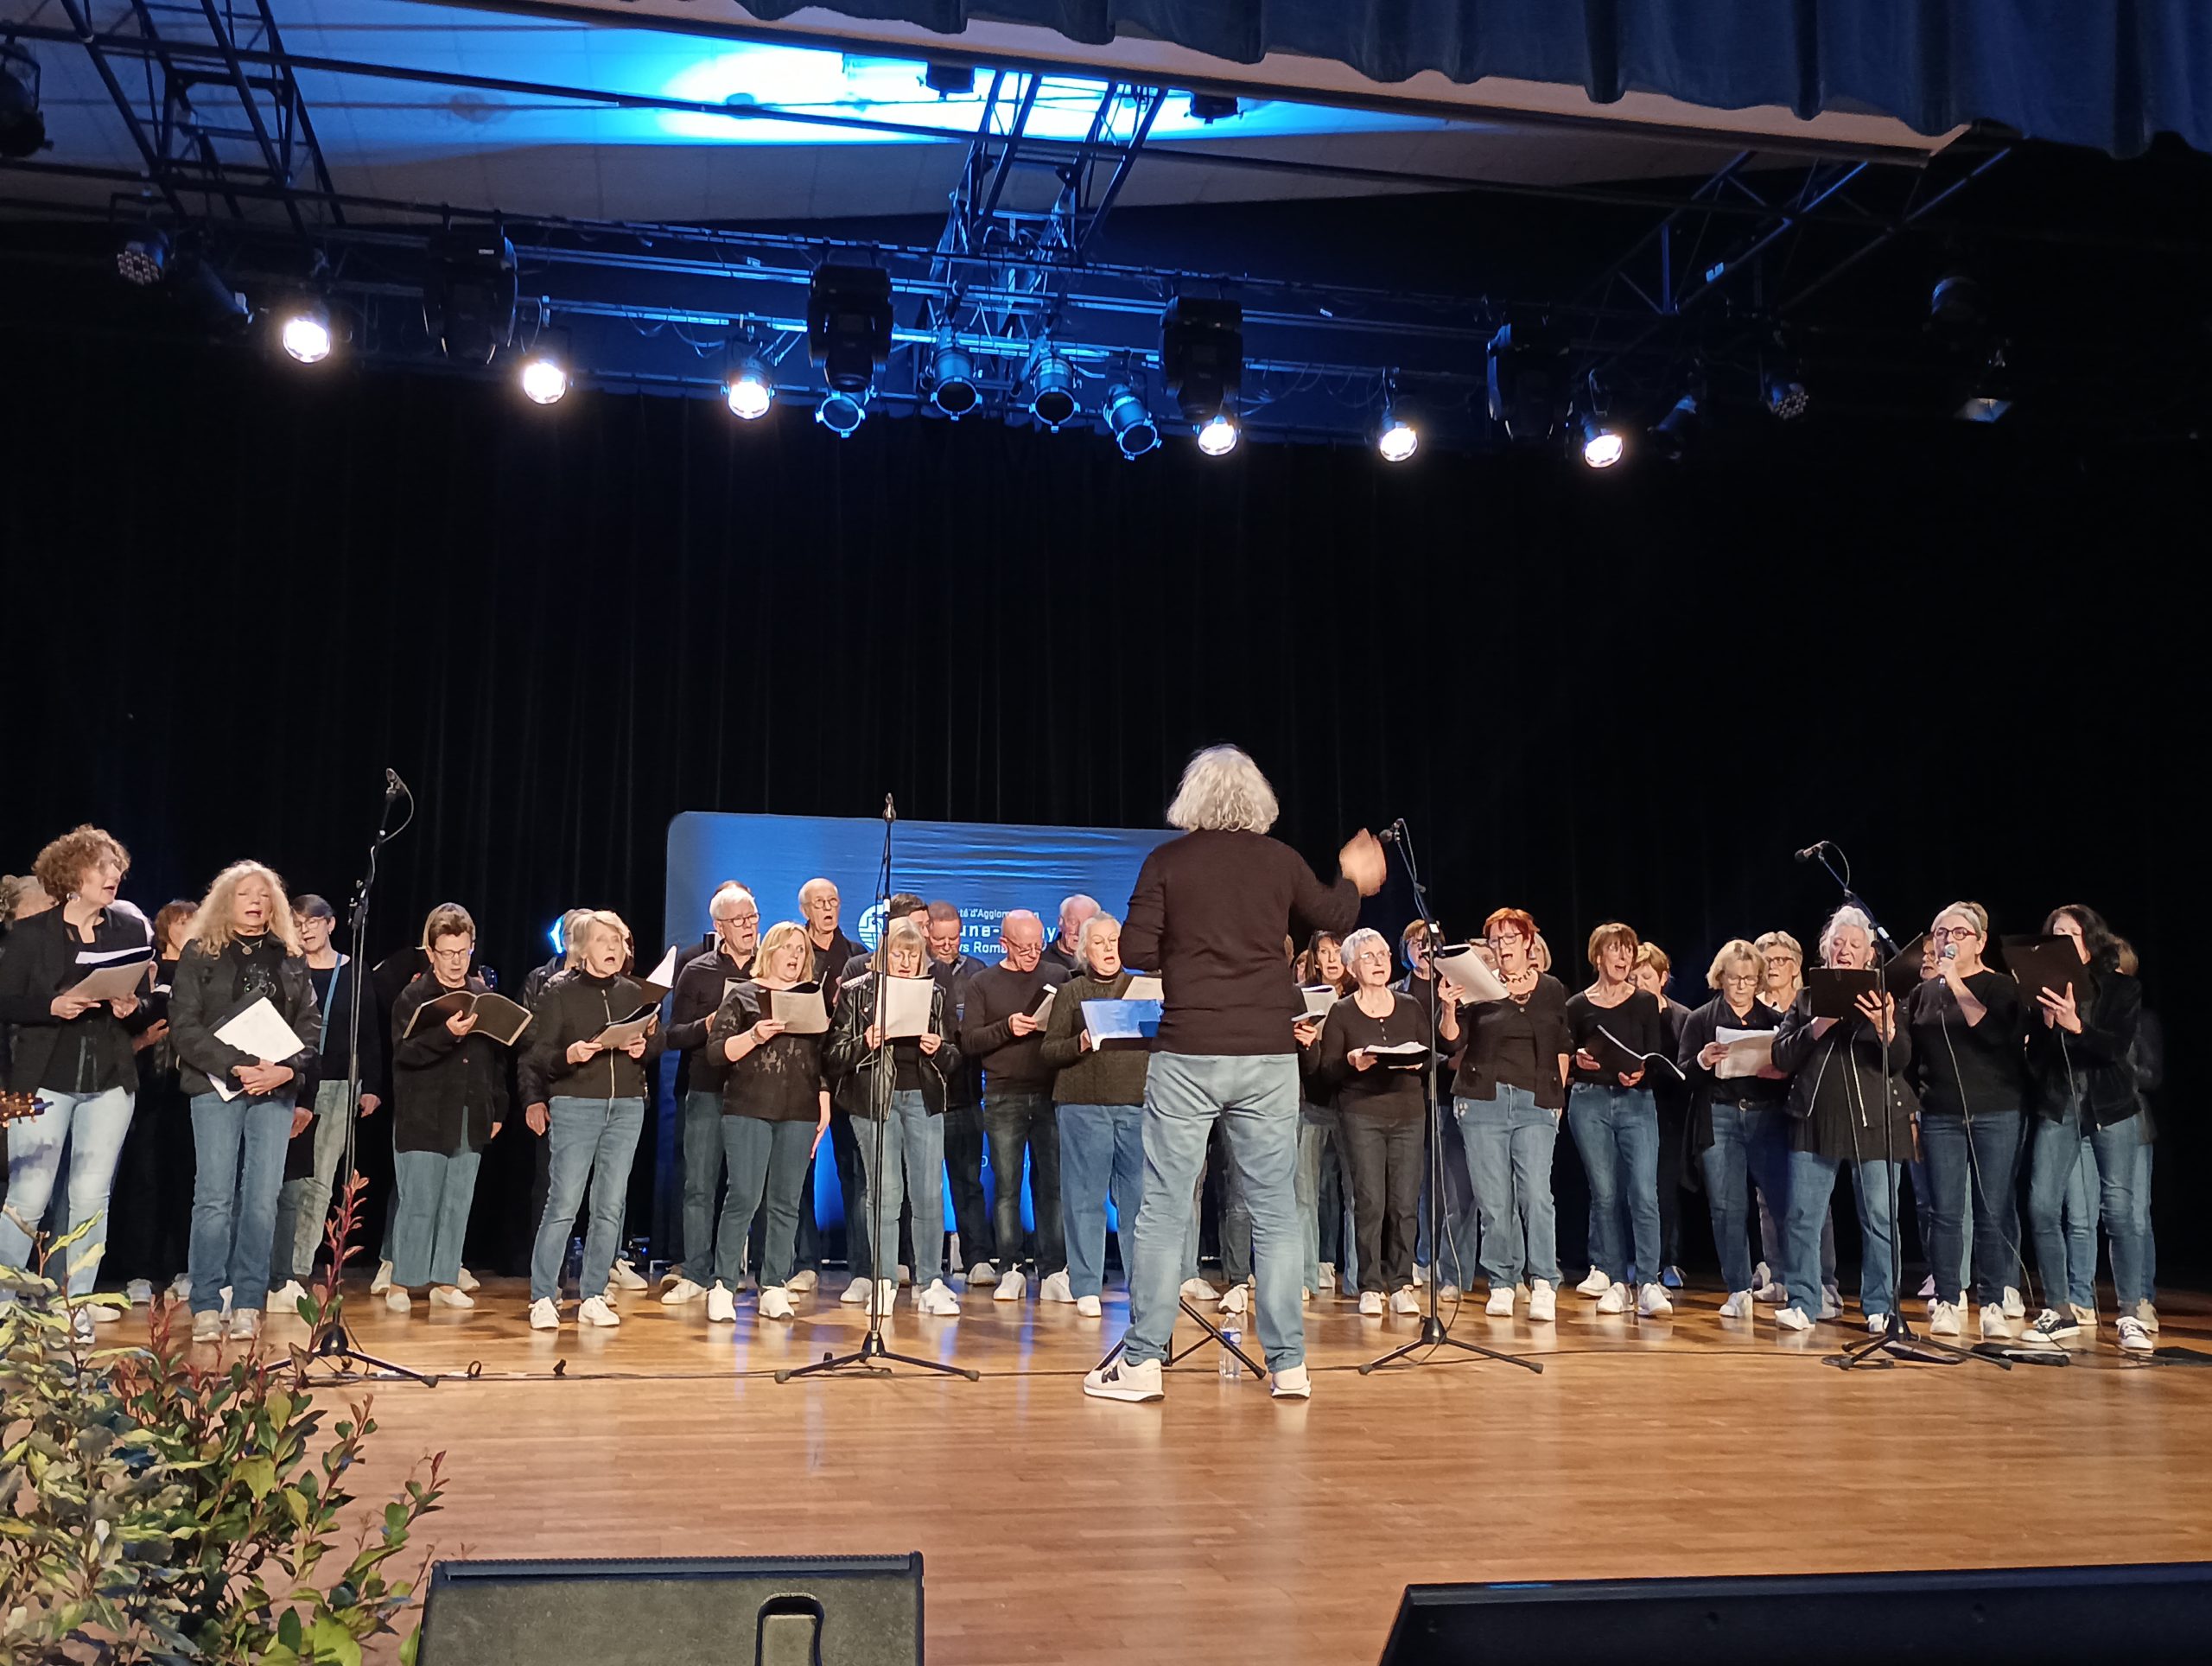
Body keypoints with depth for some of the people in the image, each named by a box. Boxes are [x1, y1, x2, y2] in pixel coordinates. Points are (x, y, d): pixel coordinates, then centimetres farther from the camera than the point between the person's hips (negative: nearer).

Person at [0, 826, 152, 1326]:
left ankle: (79, 1303, 13)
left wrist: (133, 1008, -9)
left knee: (91, 1199, 5)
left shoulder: (131, 930, 8)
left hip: (111, 1082, 3)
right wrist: (52, 1006, -18)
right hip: (45, 1079, -2)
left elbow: (152, 1007, 13)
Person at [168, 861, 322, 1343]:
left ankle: (248, 1304, 7)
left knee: (262, 1200, 1)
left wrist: (287, 1070, -10)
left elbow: (311, 1025, 8)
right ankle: (206, 1307, 3)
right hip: (215, 1087, -2)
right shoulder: (200, 953, 5)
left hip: (274, 1091, 2)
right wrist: (237, 1067, -15)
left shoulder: (291, 958, 13)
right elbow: (184, 1025, -4)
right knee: (214, 1197, -4)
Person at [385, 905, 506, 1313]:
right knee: (419, 1203, -2)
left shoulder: (484, 996, 9)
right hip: (424, 1118, -4)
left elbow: (498, 1058, 14)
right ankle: (401, 1283, 9)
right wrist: (447, 1034, -26)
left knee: (458, 1204, 8)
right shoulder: (413, 997, -2)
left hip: (471, 1119, 4)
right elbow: (403, 1053, -13)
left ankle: (445, 1281, 17)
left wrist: (498, 1110, 12)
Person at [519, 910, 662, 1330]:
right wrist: (568, 1056, -22)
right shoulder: (558, 993, 0)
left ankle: (593, 1297, 12)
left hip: (627, 1107, 4)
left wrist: (645, 1047, -4)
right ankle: (542, 1298, 3)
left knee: (610, 1207, 4)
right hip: (574, 1106, -4)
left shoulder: (633, 992, 11)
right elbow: (537, 1056, -4)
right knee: (563, 1204, -7)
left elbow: (659, 1040, 18)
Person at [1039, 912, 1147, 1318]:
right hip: (1083, 1105, -1)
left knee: (1139, 1195, 0)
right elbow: (1048, 1052, 4)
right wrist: (1080, 1044, -13)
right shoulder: (1070, 993, 10)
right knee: (1085, 1197, 1)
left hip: (1136, 1103, 1)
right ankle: (1086, 1288, 8)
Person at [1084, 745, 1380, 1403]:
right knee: (1275, 1212, 8)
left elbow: (1136, 951, -6)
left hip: (1188, 1053, -2)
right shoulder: (1280, 860, 4)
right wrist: (1354, 881, 38)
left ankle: (1142, 1361, 6)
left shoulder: (1166, 862, -2)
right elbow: (1333, 918, 17)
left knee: (1164, 1208, 4)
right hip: (1268, 1053, 2)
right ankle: (1288, 1365, 12)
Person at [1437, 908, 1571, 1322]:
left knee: (1536, 1194, -12)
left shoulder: (1553, 990, 12)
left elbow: (1563, 1050, 20)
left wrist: (1558, 1097, 13)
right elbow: (1452, 1040, -1)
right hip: (1483, 1102, 0)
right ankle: (1501, 1285, 9)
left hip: (1536, 1105, 0)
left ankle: (1543, 1284, -9)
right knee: (1493, 1202, 1)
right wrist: (1449, 1008, -19)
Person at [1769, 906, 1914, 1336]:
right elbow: (1782, 1057, 4)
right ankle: (1803, 1304, 5)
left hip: (1875, 1121, -1)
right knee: (1801, 1216, -2)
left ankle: (1878, 1308, 11)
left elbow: (1901, 1060, -4)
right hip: (1816, 1120, 1)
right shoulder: (1807, 999, 12)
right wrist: (1818, 1026, -11)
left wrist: (1885, 1026, -25)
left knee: (1879, 1218, 0)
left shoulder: (1886, 998, 7)